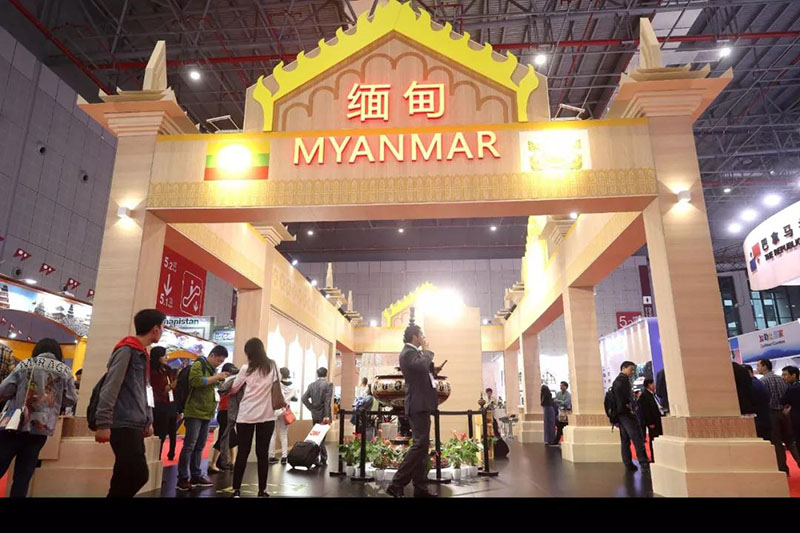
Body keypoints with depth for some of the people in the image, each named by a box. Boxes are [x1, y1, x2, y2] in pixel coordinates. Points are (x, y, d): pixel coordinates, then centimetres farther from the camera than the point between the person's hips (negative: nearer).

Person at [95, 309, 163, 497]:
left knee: (127, 477, 9)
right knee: (138, 475, -9)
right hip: (123, 426, -9)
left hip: (135, 426, 9)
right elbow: (110, 388, -16)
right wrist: (104, 424, -20)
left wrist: (148, 420, 18)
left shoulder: (141, 353, 17)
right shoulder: (126, 350, -10)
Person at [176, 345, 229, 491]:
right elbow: (196, 381, -23)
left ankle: (196, 476, 18)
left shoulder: (212, 369, 19)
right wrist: (216, 377, -19)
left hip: (206, 413, 8)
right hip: (195, 412, -8)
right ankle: (182, 479, -2)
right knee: (189, 445, -6)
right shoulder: (198, 365, -7)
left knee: (199, 446, 12)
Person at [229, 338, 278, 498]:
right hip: (267, 416, 1)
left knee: (243, 452, 7)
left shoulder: (246, 369, -3)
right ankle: (262, 491, 10)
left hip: (246, 416, -1)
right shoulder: (272, 366, 4)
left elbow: (233, 390, 6)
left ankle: (236, 490, 12)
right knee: (262, 453, 6)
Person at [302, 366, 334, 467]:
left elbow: (304, 398, -1)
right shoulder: (328, 384, -9)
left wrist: (312, 408, 7)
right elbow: (327, 401, -16)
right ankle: (323, 459, 3)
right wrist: (327, 415, -17)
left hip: (314, 415, 4)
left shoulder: (312, 384, 5)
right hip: (323, 415, -4)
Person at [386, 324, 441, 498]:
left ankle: (420, 488, 13)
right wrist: (426, 350, -13)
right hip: (418, 404, -11)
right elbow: (422, 365, -31)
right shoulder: (408, 352, -13)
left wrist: (433, 370, 9)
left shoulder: (414, 352, 19)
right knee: (420, 444, -14)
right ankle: (397, 484, -11)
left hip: (421, 404, 11)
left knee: (422, 445, 10)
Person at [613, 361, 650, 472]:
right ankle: (644, 464, -11)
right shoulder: (623, 378, -8)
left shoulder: (618, 379, 22)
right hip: (626, 412, -10)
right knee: (637, 438, -10)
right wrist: (626, 404, -19)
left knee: (625, 440, 9)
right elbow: (618, 389, -25)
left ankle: (629, 464, 11)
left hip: (620, 413, 10)